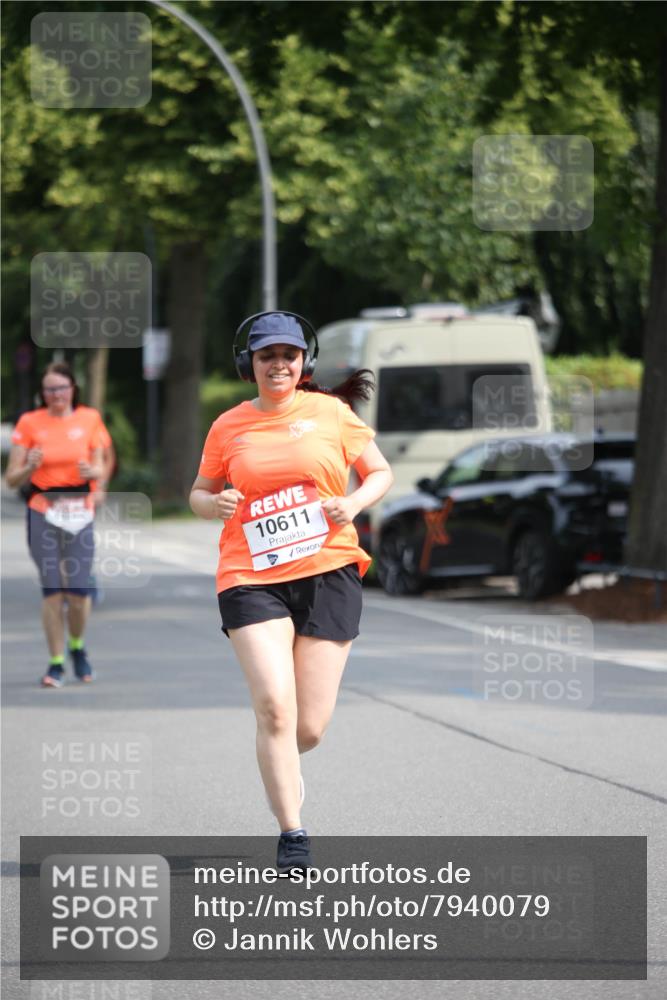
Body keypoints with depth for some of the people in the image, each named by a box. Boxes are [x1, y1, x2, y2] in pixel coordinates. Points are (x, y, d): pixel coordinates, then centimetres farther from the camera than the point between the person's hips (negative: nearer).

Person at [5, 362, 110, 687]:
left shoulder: (89, 419, 7)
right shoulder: (29, 423, 3)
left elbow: (99, 467, 13)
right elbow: (12, 479, 3)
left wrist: (92, 471, -10)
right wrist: (30, 467, -18)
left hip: (79, 511, 1)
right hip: (42, 512, -1)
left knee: (78, 590, -6)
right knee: (51, 589, -5)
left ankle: (77, 647, 22)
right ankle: (56, 663, 5)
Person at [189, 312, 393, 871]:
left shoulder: (331, 412, 6)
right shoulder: (228, 427, 8)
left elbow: (381, 473, 12)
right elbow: (199, 493, 19)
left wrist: (354, 503, -8)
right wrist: (214, 504, -5)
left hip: (328, 573, 0)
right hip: (251, 579, 0)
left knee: (310, 728, 0)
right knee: (274, 708, -18)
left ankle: (282, 766, 37)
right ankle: (292, 835, -11)